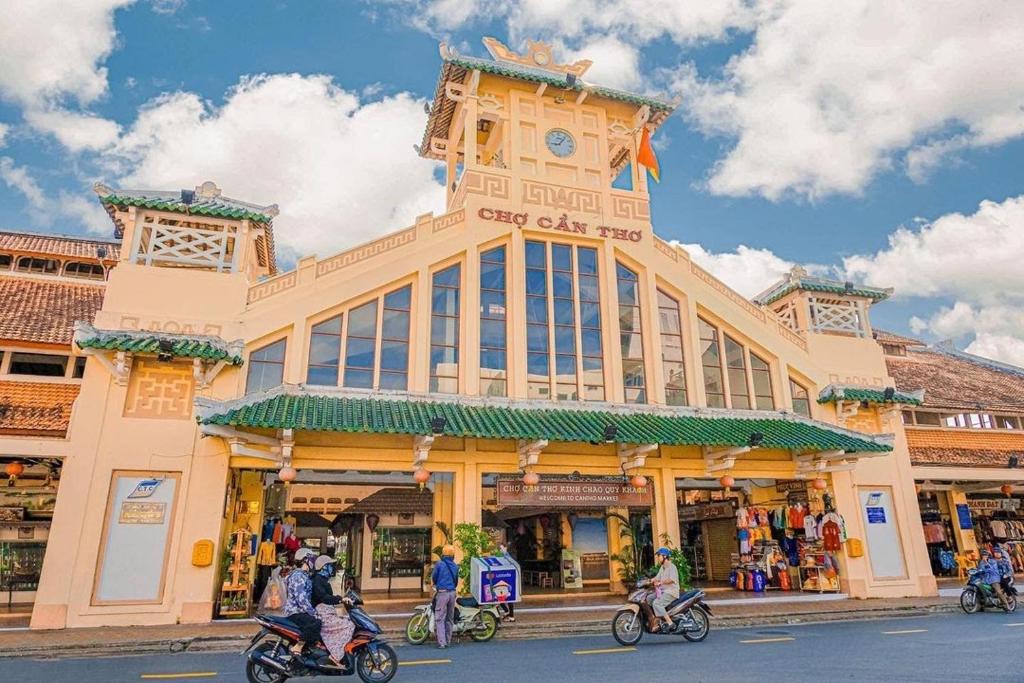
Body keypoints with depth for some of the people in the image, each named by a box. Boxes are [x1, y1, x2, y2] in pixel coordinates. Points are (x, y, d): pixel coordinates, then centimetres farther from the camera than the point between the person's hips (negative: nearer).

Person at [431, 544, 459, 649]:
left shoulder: (439, 564, -5)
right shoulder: (455, 566, 9)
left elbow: (433, 578, 3)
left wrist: (435, 584, 25)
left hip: (442, 593, -5)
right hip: (452, 593, 5)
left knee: (440, 618, -3)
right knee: (450, 618, 13)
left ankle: (441, 642, -10)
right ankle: (448, 641, 16)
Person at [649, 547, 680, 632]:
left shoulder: (672, 567, -9)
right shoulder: (662, 567, 20)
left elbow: (672, 579, -24)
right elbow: (657, 578, 12)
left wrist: (660, 582, -30)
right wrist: (648, 581, -7)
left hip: (671, 592, -10)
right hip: (663, 591, 10)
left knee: (656, 603, -26)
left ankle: (669, 622, -24)